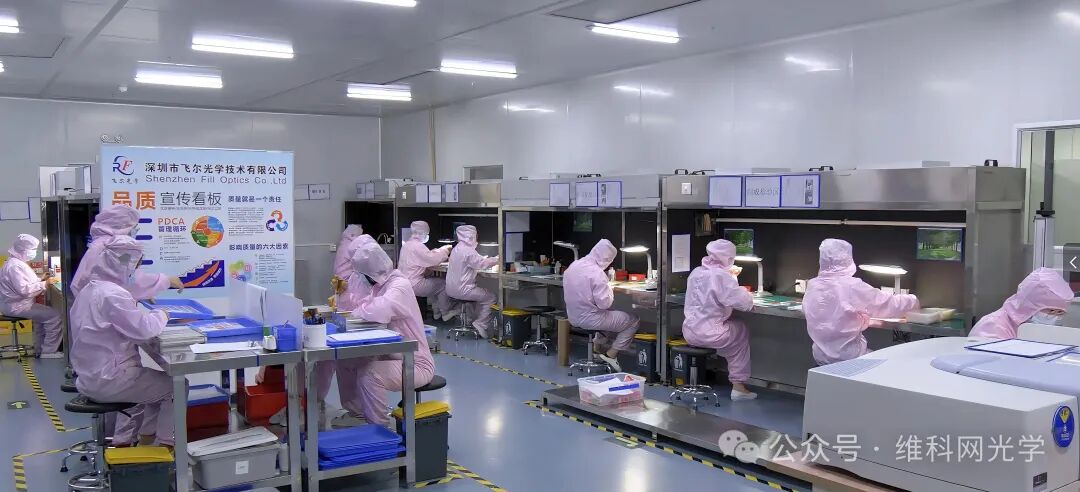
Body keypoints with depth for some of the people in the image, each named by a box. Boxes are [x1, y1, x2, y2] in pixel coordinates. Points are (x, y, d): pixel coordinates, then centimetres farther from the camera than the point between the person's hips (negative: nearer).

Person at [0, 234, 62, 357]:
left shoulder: (17, 262, 12)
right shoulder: (15, 266, -22)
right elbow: (24, 289, -29)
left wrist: (40, 279, 14)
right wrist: (43, 284, -21)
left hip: (16, 303, 11)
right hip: (16, 306, -11)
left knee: (43, 315, 26)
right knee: (54, 316, -13)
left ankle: (40, 349, 25)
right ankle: (48, 351, -6)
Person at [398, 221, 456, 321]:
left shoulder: (407, 244, 12)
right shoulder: (417, 246, -20)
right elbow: (434, 260, -20)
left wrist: (436, 251, 12)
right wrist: (444, 250, -4)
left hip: (405, 281, 10)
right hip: (414, 285, -10)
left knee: (434, 281, 25)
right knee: (443, 284, 5)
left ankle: (437, 312, 28)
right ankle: (445, 314, 18)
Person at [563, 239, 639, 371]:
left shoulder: (573, 266, 2)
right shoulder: (597, 273, -23)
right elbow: (604, 303, -23)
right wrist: (610, 290, -4)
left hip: (574, 317, 9)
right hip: (590, 319, -9)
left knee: (613, 316, 32)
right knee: (634, 320, 3)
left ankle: (598, 347, 25)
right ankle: (611, 355, 5)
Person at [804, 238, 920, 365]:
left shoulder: (812, 286, -2)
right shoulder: (853, 286, -17)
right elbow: (889, 304, -6)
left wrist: (866, 321, 21)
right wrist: (913, 300, 13)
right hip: (848, 358, -5)